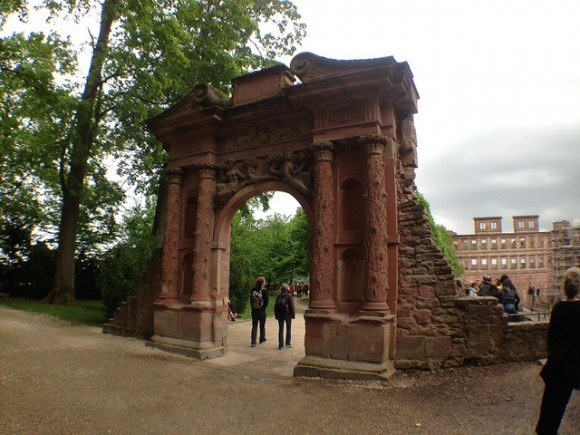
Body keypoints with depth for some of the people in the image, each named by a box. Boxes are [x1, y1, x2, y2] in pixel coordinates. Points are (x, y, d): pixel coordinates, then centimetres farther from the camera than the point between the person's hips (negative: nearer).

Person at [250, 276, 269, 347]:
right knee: (262, 326, 15)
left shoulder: (253, 290, -1)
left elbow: (250, 300, 4)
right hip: (261, 311, -3)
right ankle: (262, 339, 30)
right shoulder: (264, 291, -14)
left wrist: (253, 307, 9)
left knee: (254, 326, 6)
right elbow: (266, 302, -15)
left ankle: (253, 342, 1)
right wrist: (263, 308, -3)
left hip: (254, 311, 3)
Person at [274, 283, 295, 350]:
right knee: (288, 329, 14)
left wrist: (276, 315, 13)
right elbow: (292, 306, -11)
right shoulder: (289, 296, -9)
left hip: (280, 315, 3)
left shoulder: (278, 296, 3)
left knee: (280, 329, 7)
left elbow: (275, 306, 6)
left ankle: (281, 345, 6)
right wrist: (293, 314, -3)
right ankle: (288, 343, 18)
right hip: (287, 314, -3)